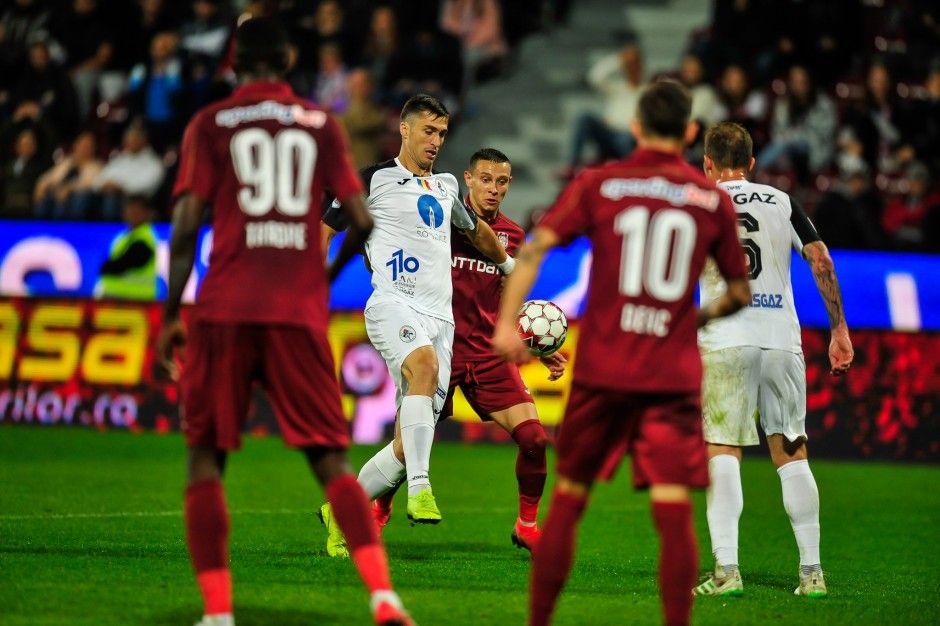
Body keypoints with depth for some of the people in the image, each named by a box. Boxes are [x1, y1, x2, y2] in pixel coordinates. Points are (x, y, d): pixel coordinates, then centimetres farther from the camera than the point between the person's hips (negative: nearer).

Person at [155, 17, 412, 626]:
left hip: (225, 312, -1)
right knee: (332, 461, 4)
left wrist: (171, 314, 3)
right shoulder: (322, 125, 11)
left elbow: (187, 223, -3)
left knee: (206, 458, 8)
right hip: (300, 313, 1)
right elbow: (362, 221, 6)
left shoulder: (210, 124, 5)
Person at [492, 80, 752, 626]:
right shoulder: (713, 198, 6)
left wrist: (507, 322, -13)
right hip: (674, 372, -1)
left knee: (569, 499, 11)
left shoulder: (598, 184, 4)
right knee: (674, 508, -6)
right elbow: (740, 293, 13)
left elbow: (536, 247, -8)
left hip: (602, 369, 1)